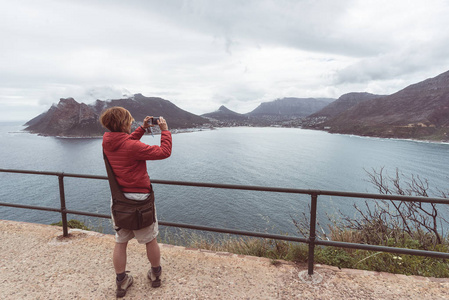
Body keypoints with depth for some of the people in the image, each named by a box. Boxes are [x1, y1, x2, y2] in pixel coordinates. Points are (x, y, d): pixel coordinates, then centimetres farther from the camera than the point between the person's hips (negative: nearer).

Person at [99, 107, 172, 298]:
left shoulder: (107, 142, -3)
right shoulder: (133, 146, -25)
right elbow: (164, 152, -21)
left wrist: (143, 128, 14)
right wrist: (165, 130, -9)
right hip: (139, 199, -6)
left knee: (120, 242, 17)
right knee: (151, 240, 15)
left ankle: (121, 282, 32)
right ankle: (155, 275, 35)